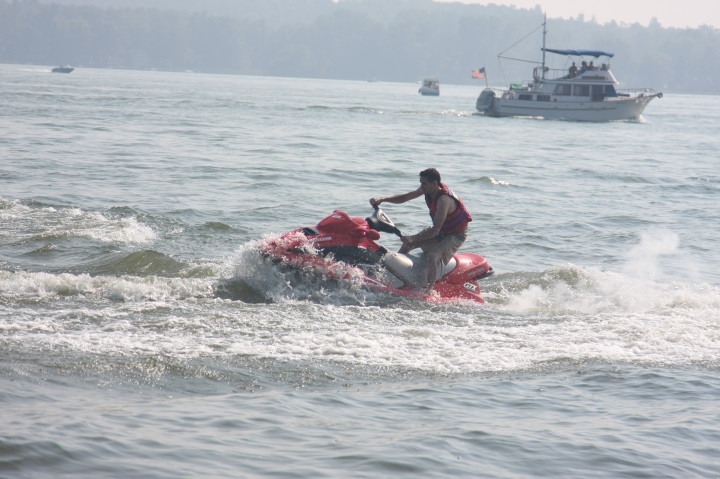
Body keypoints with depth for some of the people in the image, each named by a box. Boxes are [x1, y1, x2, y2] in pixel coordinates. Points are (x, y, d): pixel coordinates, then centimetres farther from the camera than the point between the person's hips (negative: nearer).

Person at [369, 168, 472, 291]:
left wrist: (413, 238, -32)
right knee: (407, 244, 8)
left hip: (456, 235, -9)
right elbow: (405, 197, 2)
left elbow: (435, 230, -35)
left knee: (431, 256, -33)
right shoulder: (428, 188, -7)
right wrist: (382, 199, -12)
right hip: (441, 231, 9)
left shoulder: (444, 200, -33)